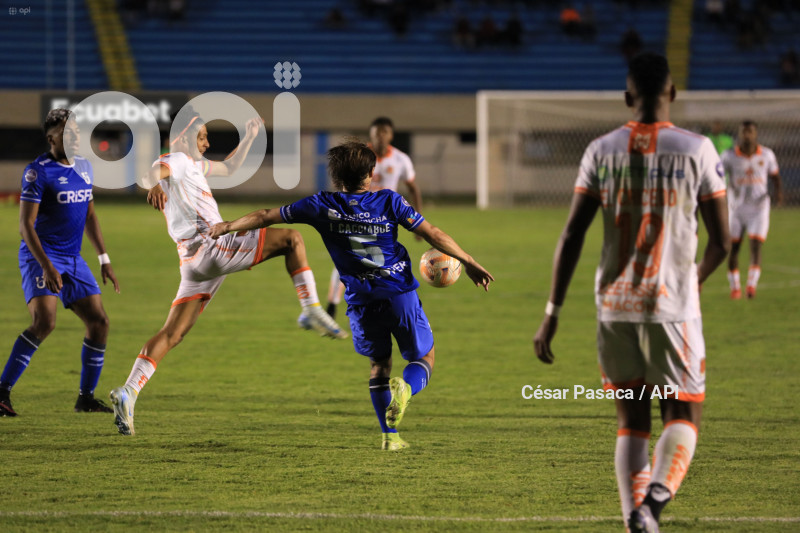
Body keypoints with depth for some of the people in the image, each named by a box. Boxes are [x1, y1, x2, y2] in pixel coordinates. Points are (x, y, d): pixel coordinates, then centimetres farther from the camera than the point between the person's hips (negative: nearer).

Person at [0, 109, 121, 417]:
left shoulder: (84, 168, 11)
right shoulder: (38, 172, -12)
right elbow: (26, 224, -15)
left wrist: (104, 260, 17)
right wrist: (46, 265, -24)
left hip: (73, 259, 8)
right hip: (40, 256, -8)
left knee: (99, 322, 1)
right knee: (44, 322, -24)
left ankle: (86, 398, 13)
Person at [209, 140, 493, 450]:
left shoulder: (323, 206, 2)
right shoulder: (388, 201, -1)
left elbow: (268, 217, 9)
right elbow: (432, 234, -1)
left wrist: (228, 226, 21)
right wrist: (468, 262, 7)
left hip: (361, 303, 2)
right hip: (400, 294, -2)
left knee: (379, 365, 21)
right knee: (424, 358, 13)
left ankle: (389, 435, 11)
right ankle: (405, 389, -22)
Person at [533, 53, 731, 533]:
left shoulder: (602, 152, 2)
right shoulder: (697, 150, -3)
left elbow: (572, 236, -2)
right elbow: (722, 240, -1)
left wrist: (553, 313, 2)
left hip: (614, 307, 2)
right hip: (673, 306, -2)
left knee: (631, 421, 13)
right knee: (683, 417, 5)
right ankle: (657, 494, -24)